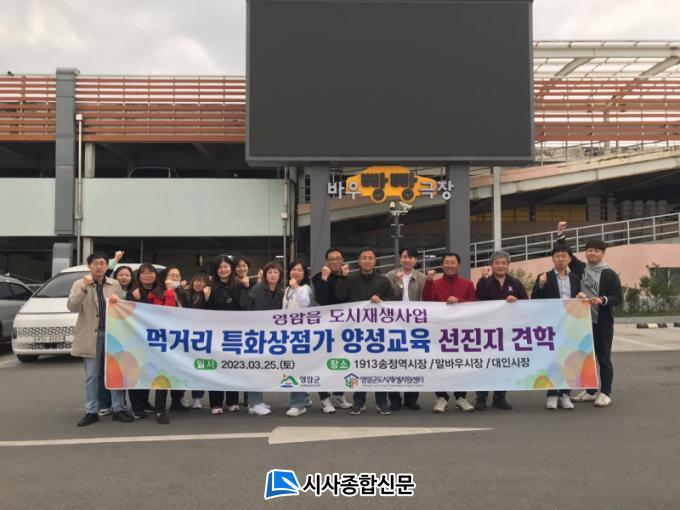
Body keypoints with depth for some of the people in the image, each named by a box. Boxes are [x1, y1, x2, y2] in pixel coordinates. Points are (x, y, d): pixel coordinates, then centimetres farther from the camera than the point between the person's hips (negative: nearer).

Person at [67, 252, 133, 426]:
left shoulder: (115, 285, 8)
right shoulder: (79, 284, 2)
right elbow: (71, 307, -11)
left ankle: (118, 410, 12)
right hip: (91, 335, -1)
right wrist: (84, 287, -21)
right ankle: (91, 412, 14)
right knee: (91, 376, 6)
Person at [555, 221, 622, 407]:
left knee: (603, 359, 4)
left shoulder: (609, 274, -6)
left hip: (602, 323, -5)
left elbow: (618, 298, -7)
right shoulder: (580, 268, 6)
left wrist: (603, 300, -24)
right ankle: (589, 391, 23)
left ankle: (605, 393, 13)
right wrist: (560, 234, 6)